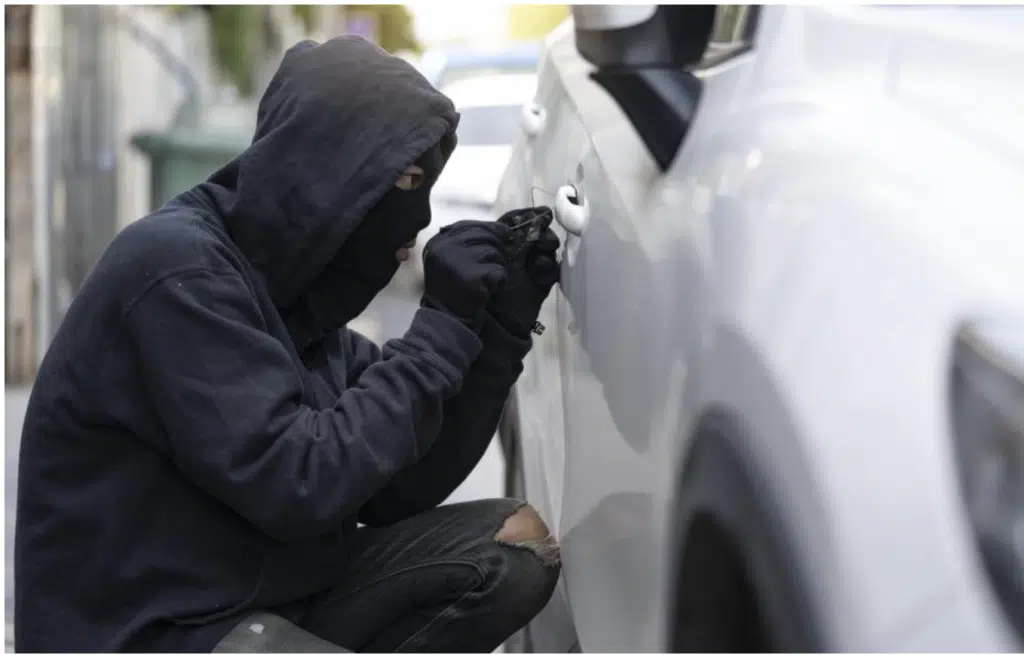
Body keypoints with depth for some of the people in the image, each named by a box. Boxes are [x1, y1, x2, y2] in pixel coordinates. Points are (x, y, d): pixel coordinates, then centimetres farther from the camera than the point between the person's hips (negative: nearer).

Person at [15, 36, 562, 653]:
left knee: (518, 540, 1)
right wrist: (442, 328, -17)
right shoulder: (178, 267, -17)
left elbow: (398, 491, 8)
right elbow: (296, 487, -23)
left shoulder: (298, 284, 8)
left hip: (277, 596, 9)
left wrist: (498, 329, -1)